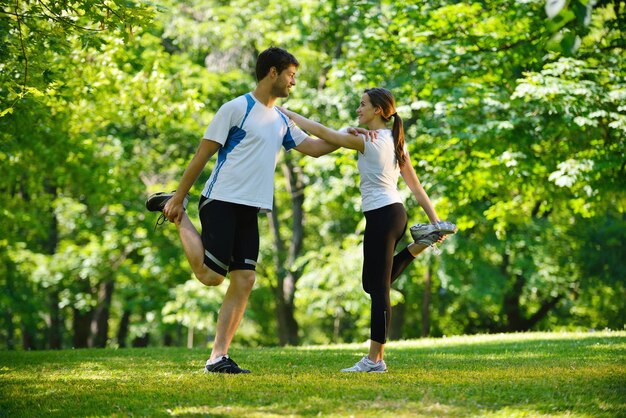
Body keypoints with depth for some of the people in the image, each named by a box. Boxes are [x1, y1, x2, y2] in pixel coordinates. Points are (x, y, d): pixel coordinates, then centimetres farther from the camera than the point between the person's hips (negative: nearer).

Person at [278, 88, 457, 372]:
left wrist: (289, 114, -2)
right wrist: (434, 218, 17)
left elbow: (322, 133, -12)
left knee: (378, 289, -6)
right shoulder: (395, 141, 13)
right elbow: (415, 185, 15)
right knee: (373, 284, 19)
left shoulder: (367, 141, -12)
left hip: (381, 216, -9)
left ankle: (375, 359, -3)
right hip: (395, 212, 9)